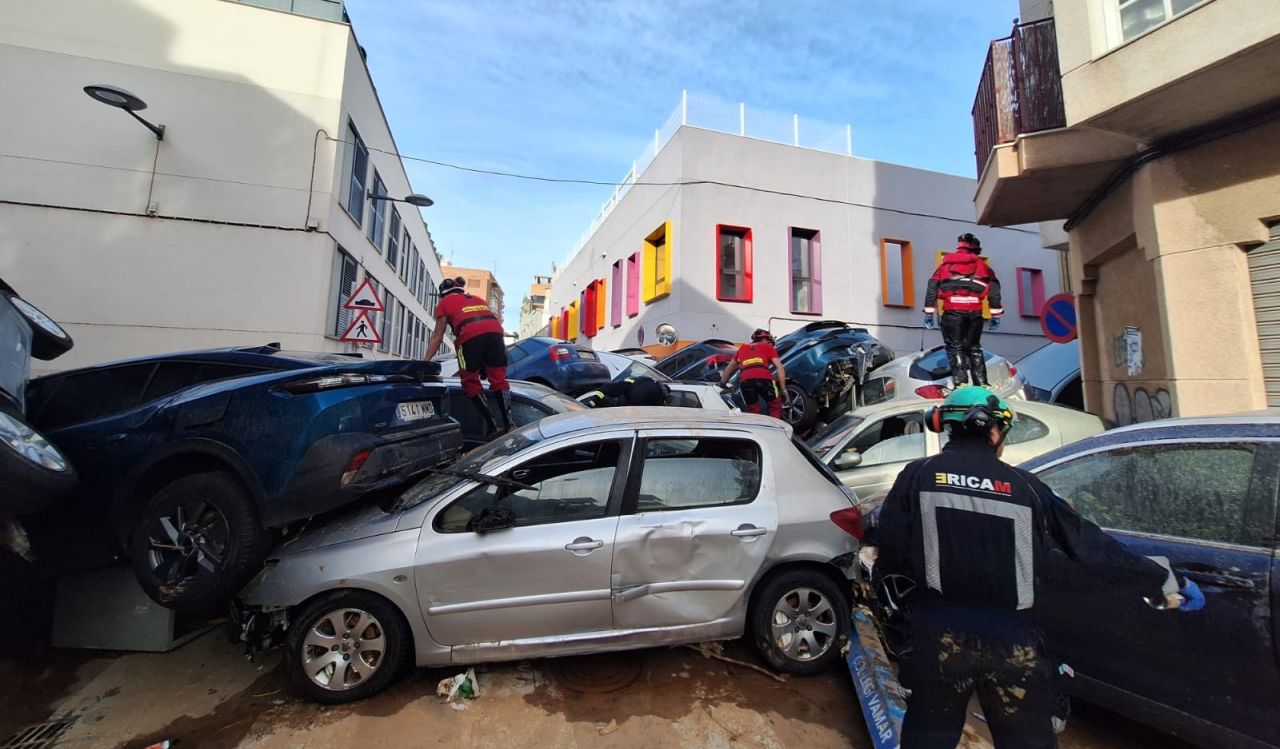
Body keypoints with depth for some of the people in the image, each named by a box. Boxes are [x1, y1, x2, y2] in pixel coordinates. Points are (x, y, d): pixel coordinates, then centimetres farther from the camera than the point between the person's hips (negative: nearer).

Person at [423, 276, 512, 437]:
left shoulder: (445, 302, 25)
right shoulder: (477, 299, 38)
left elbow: (438, 336, 22)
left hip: (470, 335, -4)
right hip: (495, 331, 4)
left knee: (471, 383, 8)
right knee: (499, 379, 7)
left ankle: (492, 426, -1)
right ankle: (508, 425, -6)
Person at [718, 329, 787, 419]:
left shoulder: (743, 348, 34)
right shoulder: (768, 347, 25)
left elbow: (729, 369, 37)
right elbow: (779, 367, 12)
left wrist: (722, 384, 46)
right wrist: (783, 389, 9)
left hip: (744, 380, 3)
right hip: (764, 378, -2)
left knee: (754, 412, 16)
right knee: (775, 407, 14)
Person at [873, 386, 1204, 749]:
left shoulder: (917, 476, -2)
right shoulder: (1025, 486, 4)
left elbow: (891, 546, -7)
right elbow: (1092, 547, 9)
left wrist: (884, 585, 12)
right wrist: (1166, 583, 22)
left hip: (939, 632, -2)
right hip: (1012, 638, 2)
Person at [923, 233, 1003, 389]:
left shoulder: (945, 265, 18)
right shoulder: (981, 265, 18)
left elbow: (932, 287, 8)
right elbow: (994, 288, 7)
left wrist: (929, 313, 7)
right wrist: (996, 315, 6)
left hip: (952, 311, -1)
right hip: (974, 311, 2)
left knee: (955, 347, 0)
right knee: (974, 348, 12)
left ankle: (959, 382, -14)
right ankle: (982, 384, 9)